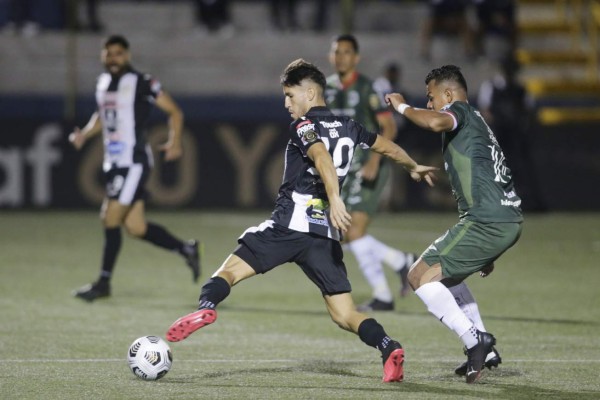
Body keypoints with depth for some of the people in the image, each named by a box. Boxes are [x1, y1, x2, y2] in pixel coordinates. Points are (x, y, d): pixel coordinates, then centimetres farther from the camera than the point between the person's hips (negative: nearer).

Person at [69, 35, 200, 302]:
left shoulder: (141, 83, -9)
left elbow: (174, 111, -5)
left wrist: (175, 142, -19)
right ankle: (186, 250, 25)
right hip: (113, 164, 8)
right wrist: (84, 135, 10)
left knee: (111, 218, -11)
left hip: (134, 162, -8)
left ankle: (103, 283, -1)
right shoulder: (103, 83, 13)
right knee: (135, 227, 6)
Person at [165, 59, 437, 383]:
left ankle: (205, 308, -31)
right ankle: (389, 349, -18)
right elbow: (388, 147, 31)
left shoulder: (304, 126, -1)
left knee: (229, 271, -1)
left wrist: (335, 198, -35)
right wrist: (413, 167, 51)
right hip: (325, 234, 5)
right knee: (344, 314, 5)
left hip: (289, 224, -5)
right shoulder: (348, 128, 18)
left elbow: (322, 158, -21)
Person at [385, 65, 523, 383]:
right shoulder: (476, 123, 27)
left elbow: (435, 122, -29)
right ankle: (485, 350, 24)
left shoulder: (460, 112, -1)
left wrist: (402, 107, -7)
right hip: (509, 219, 10)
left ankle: (474, 341, -14)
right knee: (443, 272, 28)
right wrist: (486, 254, 35)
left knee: (420, 275, -6)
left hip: (486, 222, -10)